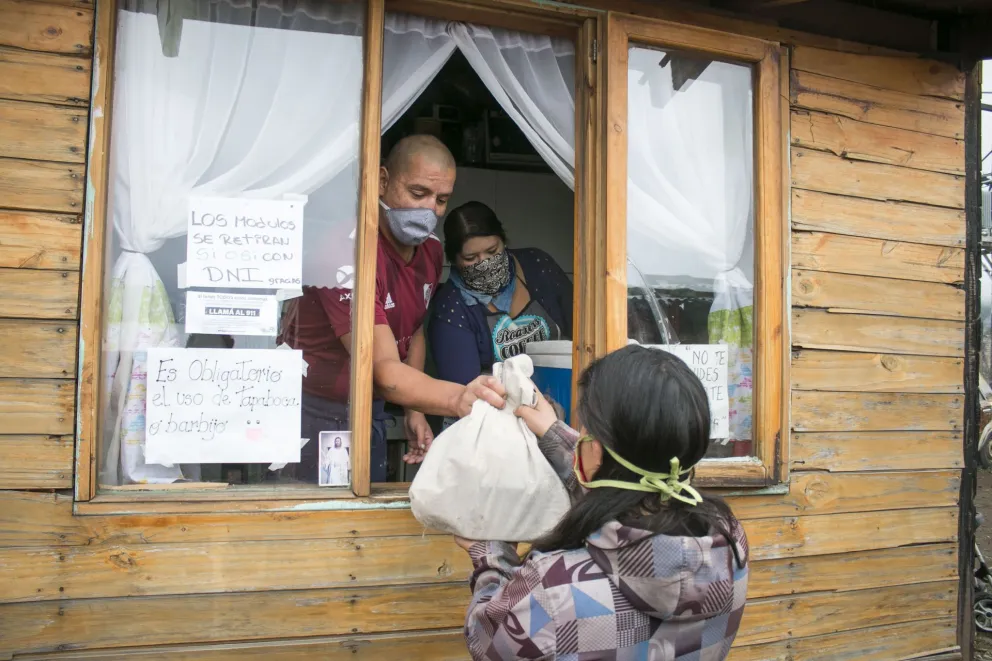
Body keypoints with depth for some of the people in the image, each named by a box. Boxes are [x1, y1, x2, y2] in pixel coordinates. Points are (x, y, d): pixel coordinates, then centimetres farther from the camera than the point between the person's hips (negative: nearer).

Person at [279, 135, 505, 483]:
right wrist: (458, 398, -52)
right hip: (313, 412, -7)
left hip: (370, 412, 7)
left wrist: (414, 410, 5)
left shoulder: (431, 251, 0)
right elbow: (383, 371, -35)